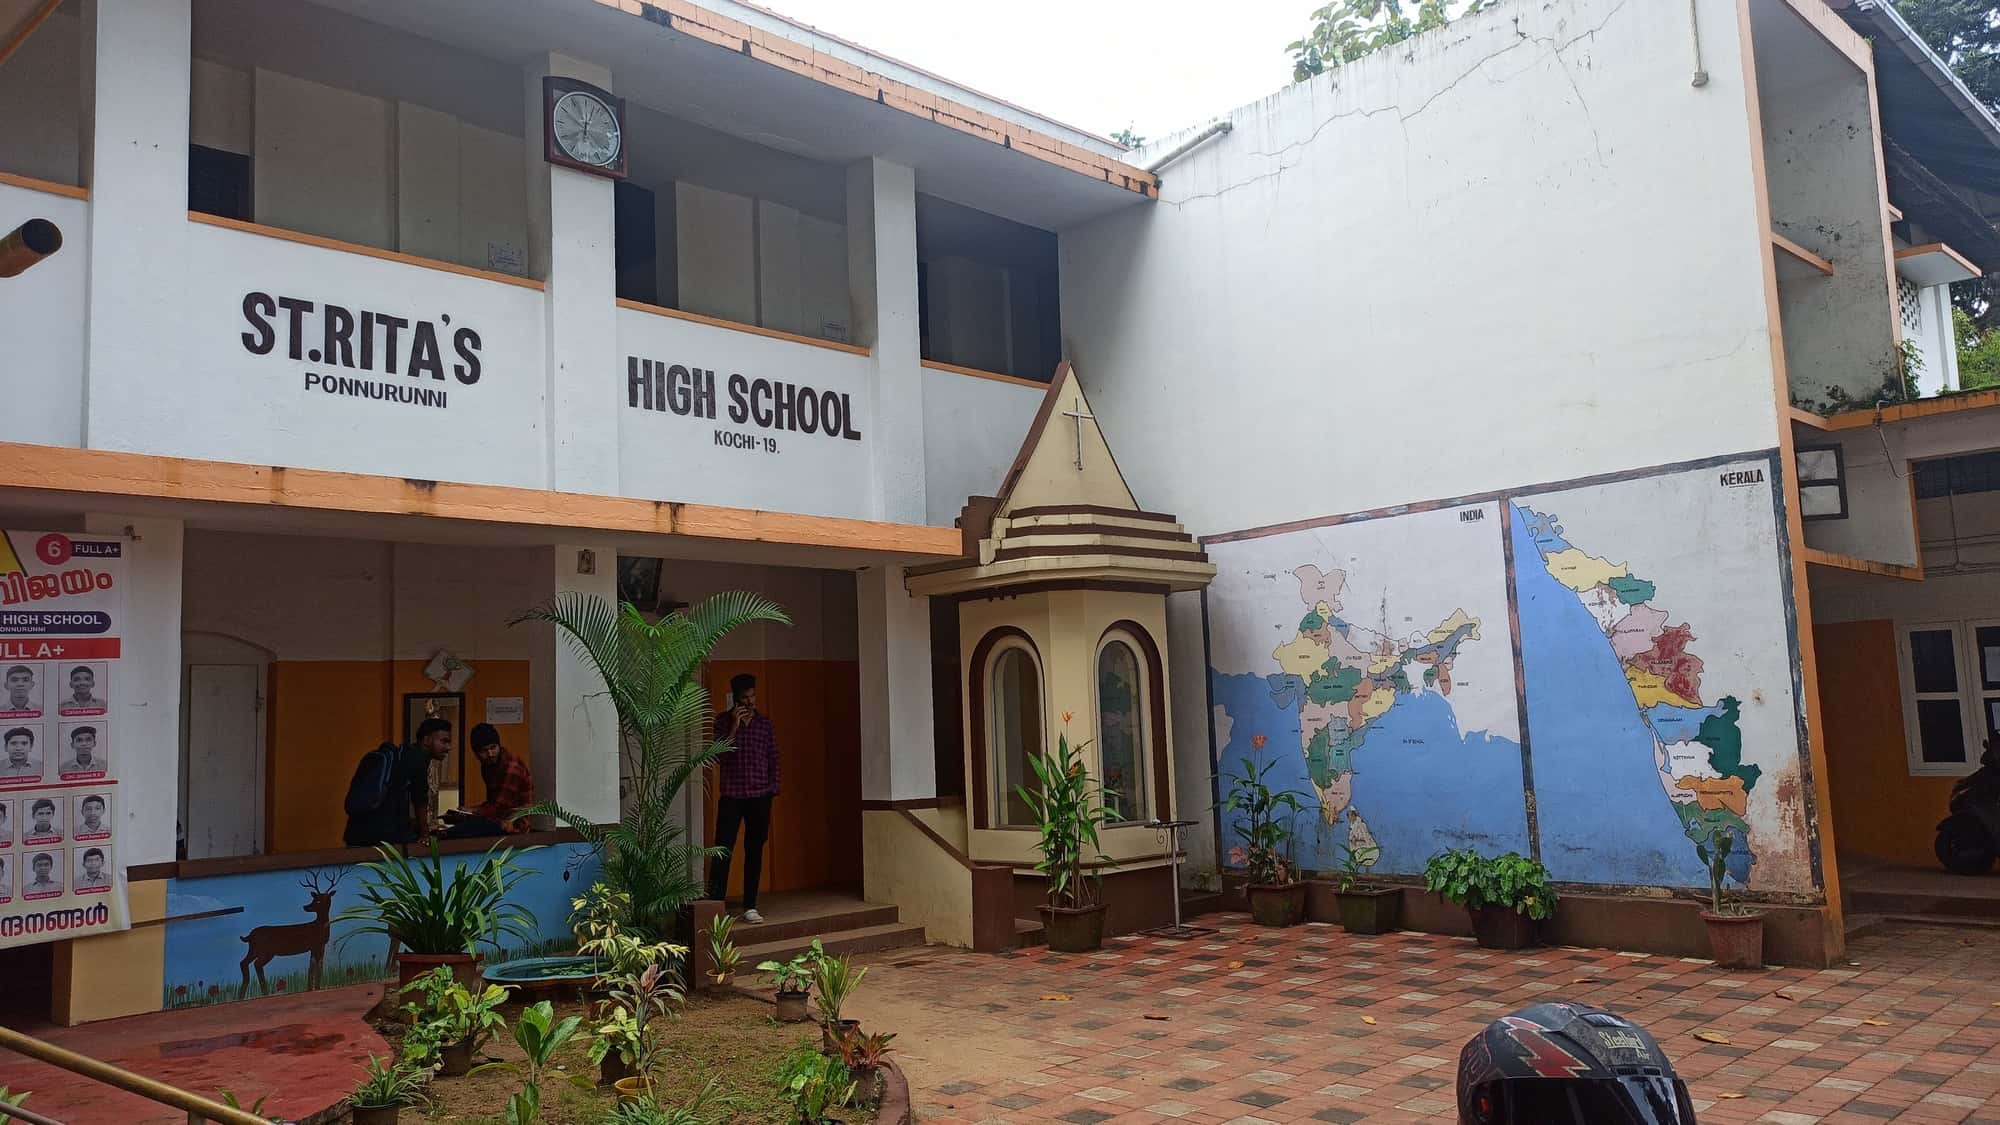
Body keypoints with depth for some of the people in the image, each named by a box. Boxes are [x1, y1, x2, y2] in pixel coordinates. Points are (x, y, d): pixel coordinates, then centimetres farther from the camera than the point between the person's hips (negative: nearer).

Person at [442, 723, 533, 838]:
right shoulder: (487, 766, 12)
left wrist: (473, 812, -8)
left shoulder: (511, 768, -19)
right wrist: (469, 810, 5)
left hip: (514, 823, -10)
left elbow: (499, 808, -19)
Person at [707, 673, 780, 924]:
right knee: (723, 850, -7)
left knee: (754, 851, 5)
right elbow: (719, 753, -10)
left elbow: (773, 758, 10)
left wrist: (772, 788, 2)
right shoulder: (723, 721, 2)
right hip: (731, 795, -2)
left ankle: (750, 906, 11)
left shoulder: (765, 722, 8)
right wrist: (734, 726, -15)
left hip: (760, 796, 2)